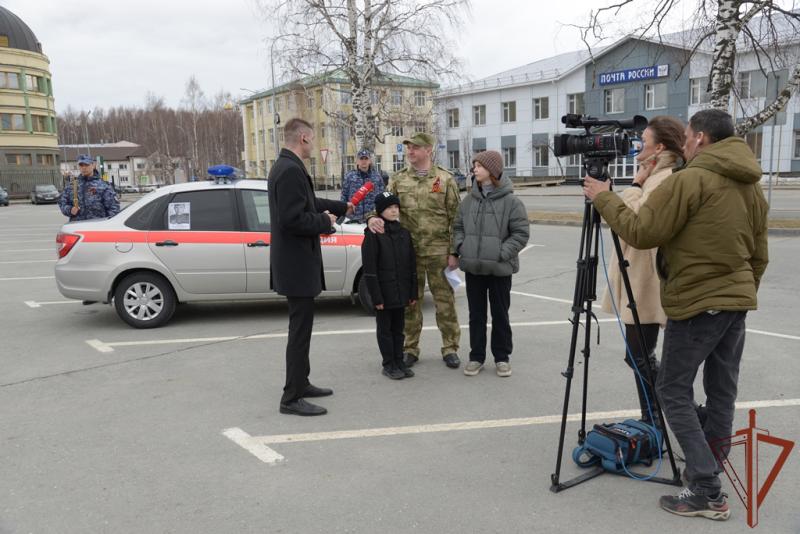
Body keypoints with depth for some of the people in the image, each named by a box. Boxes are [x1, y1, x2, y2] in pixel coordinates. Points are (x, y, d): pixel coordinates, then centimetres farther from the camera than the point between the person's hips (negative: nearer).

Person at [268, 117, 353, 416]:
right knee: (300, 330, -3)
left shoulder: (285, 167, 13)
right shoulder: (291, 170, -20)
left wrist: (341, 207, 31)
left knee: (301, 328, 19)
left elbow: (307, 204, 24)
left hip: (296, 262, 11)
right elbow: (292, 220, -27)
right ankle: (291, 398, 6)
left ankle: (300, 384, 31)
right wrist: (324, 221, -12)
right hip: (297, 265, -11)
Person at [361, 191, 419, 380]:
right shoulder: (373, 235, -10)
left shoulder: (404, 233, 8)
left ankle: (399, 362, 24)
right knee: (385, 329, 6)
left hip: (401, 292, 5)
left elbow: (411, 265, 11)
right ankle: (389, 365, 16)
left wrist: (413, 292, 7)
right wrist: (376, 297, -16)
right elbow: (369, 268, -13)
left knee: (398, 329, 14)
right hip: (384, 293, -5)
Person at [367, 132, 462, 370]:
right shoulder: (398, 180, 6)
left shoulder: (445, 179, -1)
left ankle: (450, 348, 19)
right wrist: (373, 218, -19)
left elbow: (455, 218, -2)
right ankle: (410, 348, 23)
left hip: (438, 252, -2)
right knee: (409, 302, 10)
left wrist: (454, 252, -8)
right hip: (408, 251, 2)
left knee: (445, 301, 5)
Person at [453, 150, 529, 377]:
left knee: (500, 314, 9)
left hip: (500, 269, -4)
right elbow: (458, 227, 15)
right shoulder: (469, 200, 6)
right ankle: (476, 356, 24)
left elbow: (521, 233, -9)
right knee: (476, 314, 12)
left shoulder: (511, 201, -9)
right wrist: (461, 247, -1)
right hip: (472, 267, 4)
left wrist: (501, 253, -16)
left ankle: (502, 357, 23)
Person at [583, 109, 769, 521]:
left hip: (697, 304, -8)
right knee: (721, 392, 14)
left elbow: (641, 233, -16)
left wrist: (604, 199, -5)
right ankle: (709, 483, 24)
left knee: (674, 391, 1)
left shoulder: (688, 180, -15)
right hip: (736, 302, 8)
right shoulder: (752, 187, 12)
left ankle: (707, 492, -1)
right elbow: (759, 256, 15)